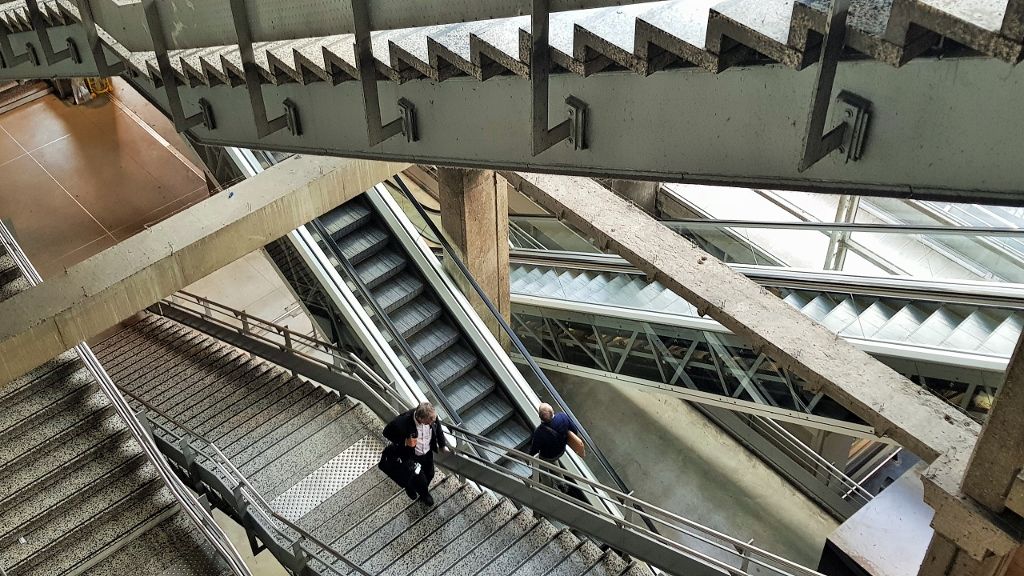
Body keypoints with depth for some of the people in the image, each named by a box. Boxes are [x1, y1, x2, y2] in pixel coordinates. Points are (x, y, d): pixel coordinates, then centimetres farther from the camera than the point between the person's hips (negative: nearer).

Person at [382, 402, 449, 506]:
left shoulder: (432, 415, -26)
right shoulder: (403, 422, -40)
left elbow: (438, 428, -2)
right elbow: (387, 432, -20)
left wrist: (443, 445, 7)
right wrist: (403, 442, -29)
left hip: (428, 453, 5)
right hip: (411, 456, -5)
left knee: (429, 475, 24)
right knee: (420, 480, -4)